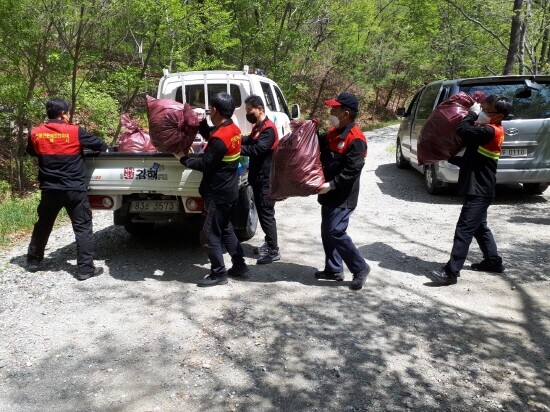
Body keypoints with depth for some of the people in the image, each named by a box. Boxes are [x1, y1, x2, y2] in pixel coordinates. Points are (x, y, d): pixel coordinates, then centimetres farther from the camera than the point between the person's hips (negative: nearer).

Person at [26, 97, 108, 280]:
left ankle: (33, 261, 34)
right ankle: (85, 268, 1)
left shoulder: (36, 133, 0)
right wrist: (105, 148, 23)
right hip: (74, 190, -4)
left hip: (49, 190, 4)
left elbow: (31, 152, 20)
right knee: (83, 228, 3)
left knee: (42, 226, 21)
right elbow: (98, 144, 1)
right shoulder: (75, 131, -11)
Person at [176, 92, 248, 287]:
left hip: (217, 193, -9)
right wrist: (199, 122, 9)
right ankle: (239, 265, 27)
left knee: (210, 234, 2)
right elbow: (210, 136, 21)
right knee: (225, 229, 21)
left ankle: (218, 274, 10)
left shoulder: (220, 138, -24)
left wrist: (183, 159, -6)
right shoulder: (234, 130, 5)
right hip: (228, 190, 10)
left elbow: (204, 164, -19)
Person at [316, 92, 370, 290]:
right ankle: (334, 269, 26)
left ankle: (360, 268, 3)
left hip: (343, 197, -10)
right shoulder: (334, 132, 10)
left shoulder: (356, 139, -19)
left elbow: (351, 171, -25)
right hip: (329, 194, 10)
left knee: (336, 233, -11)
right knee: (327, 232, 14)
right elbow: (320, 144, 29)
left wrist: (331, 185, -28)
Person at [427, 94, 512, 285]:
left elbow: (462, 131, -30)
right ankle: (494, 262, 33)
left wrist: (472, 113, -14)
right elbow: (472, 159, 19)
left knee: (464, 230, -10)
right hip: (479, 190, 10)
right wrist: (451, 159, 11)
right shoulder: (486, 130, 12)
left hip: (479, 191, -10)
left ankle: (451, 272, -9)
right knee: (480, 227, 21)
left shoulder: (491, 132, -18)